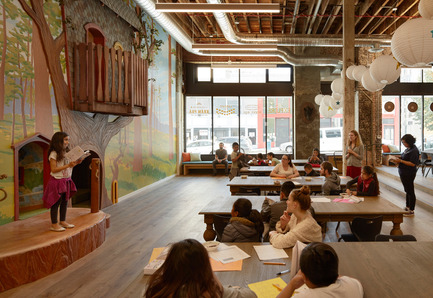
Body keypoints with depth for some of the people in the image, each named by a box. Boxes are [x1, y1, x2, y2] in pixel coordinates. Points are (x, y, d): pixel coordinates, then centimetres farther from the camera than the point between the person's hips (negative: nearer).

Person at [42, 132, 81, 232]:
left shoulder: (67, 153, 11)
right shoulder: (54, 154, -13)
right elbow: (54, 169, -18)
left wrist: (75, 163, -1)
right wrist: (68, 165, -22)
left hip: (66, 180, 8)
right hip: (57, 181, -8)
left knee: (65, 201, 12)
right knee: (56, 202, -1)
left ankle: (63, 221, 24)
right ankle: (54, 224, 6)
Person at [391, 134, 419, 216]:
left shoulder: (414, 151, -18)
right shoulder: (408, 149, 10)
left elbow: (413, 164, -23)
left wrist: (400, 161, -22)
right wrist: (398, 160, 4)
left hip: (409, 174, -10)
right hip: (403, 173, 10)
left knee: (410, 191, -1)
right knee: (407, 191, 19)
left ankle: (411, 211, 8)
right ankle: (407, 207, 31)